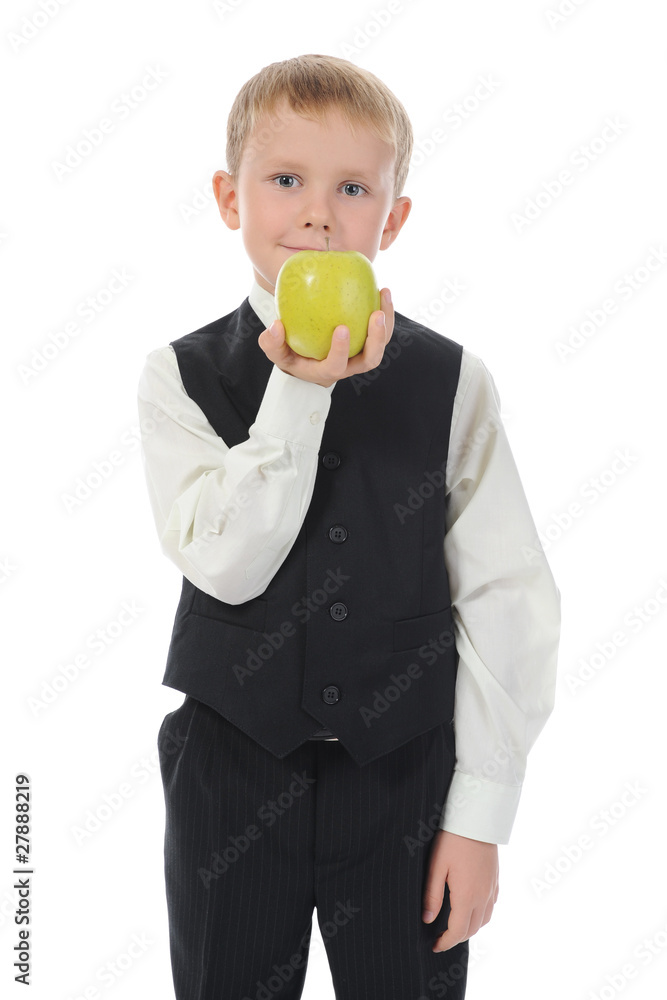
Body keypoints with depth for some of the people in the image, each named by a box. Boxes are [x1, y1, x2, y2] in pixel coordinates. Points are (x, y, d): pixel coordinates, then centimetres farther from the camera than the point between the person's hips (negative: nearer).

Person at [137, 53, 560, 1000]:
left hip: (406, 777, 0)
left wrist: (481, 808, -6)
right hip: (232, 772, 1)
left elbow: (505, 597, -5)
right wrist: (298, 391, -23)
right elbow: (228, 565, -16)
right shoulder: (181, 376, -4)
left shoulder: (450, 381, -6)